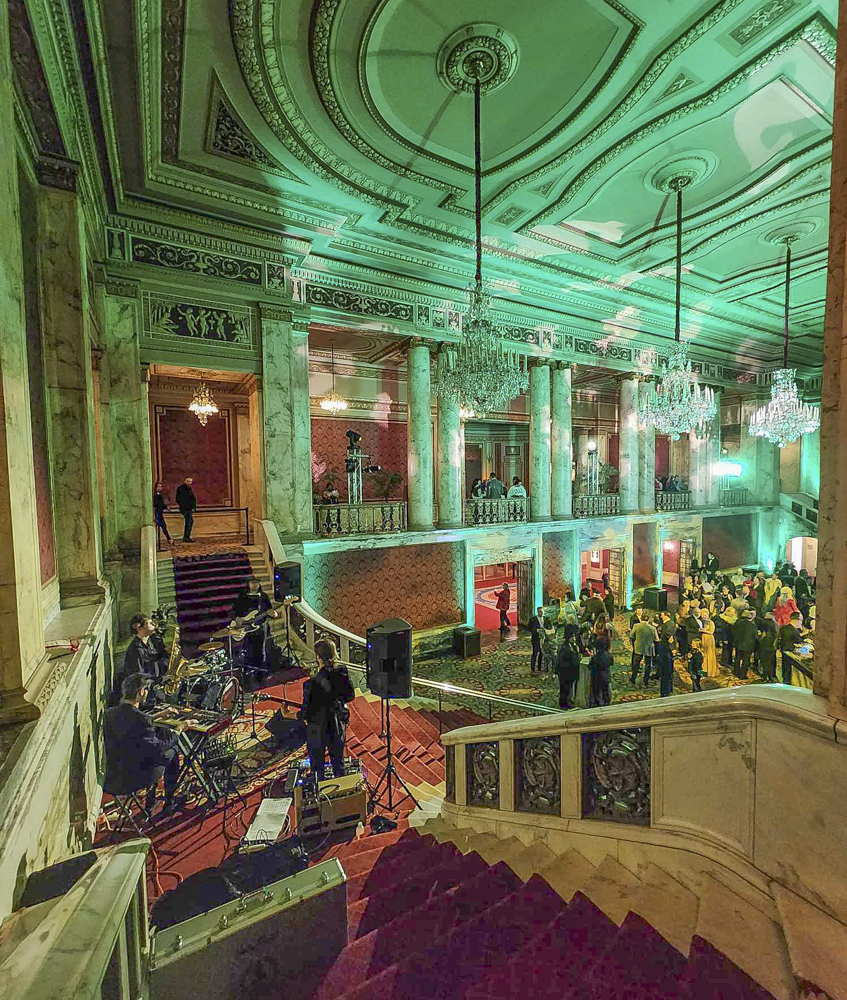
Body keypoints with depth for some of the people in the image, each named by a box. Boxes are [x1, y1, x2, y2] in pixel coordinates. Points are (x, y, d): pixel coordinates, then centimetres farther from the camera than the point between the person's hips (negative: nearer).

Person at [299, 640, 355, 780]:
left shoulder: (312, 684, -28)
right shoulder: (342, 673, -14)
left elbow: (307, 713, -19)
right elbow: (350, 696, 1)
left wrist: (298, 715, 1)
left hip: (318, 729, -4)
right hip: (338, 725, 5)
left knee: (318, 768, 18)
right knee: (338, 763, 25)